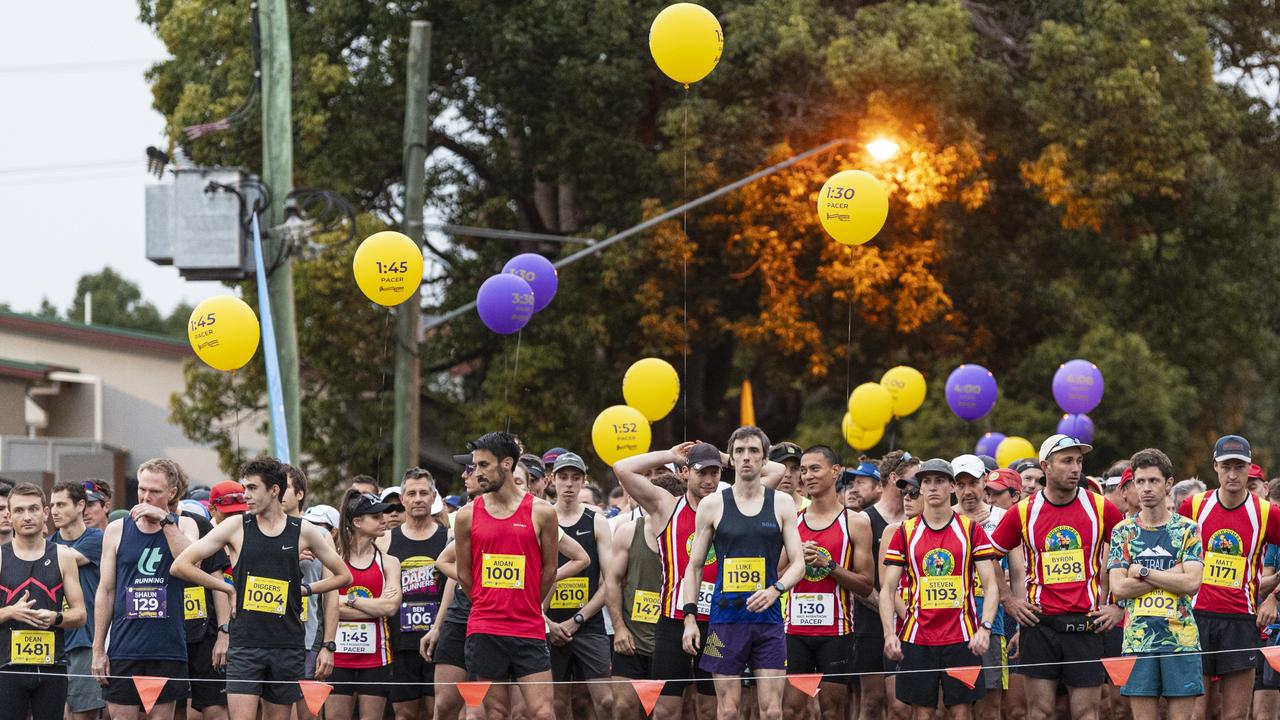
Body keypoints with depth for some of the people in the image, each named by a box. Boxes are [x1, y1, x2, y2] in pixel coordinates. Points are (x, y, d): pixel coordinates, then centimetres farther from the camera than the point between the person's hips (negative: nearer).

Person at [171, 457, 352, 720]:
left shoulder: (303, 531, 5)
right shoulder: (236, 526, 2)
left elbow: (343, 576, 17)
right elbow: (181, 565, 2)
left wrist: (305, 589, 6)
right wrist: (228, 588, 0)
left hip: (287, 647, 2)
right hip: (245, 643, -2)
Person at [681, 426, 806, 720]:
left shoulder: (782, 504, 7)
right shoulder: (712, 505, 6)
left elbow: (798, 563, 5)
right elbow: (694, 566, 10)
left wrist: (775, 589, -15)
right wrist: (690, 617, 0)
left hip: (768, 616, 0)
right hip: (726, 616, 0)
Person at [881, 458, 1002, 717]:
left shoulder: (971, 530, 4)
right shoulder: (905, 533, 7)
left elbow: (991, 586, 0)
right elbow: (887, 590, 5)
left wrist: (984, 627, -16)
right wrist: (889, 633, -9)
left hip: (961, 637, -1)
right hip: (917, 637, 1)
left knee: (961, 710, -2)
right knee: (923, 711, 2)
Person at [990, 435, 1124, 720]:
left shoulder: (1100, 508, 1)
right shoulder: (1023, 512, 2)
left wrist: (1120, 606, 5)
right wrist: (1008, 603, 7)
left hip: (1086, 624, 0)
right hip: (1039, 624, 0)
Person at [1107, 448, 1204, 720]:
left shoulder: (1187, 529, 5)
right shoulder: (1123, 531, 8)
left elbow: (1192, 583, -8)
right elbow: (1118, 588, -3)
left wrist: (1142, 572, -8)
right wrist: (1171, 574, -7)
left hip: (1181, 637, -1)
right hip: (1139, 640, 1)